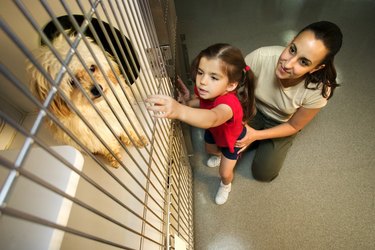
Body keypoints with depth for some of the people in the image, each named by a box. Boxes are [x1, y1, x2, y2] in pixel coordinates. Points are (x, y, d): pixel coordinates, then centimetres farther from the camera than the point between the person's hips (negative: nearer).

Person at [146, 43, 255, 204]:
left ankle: (225, 185, 49)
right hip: (213, 131, 5)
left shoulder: (229, 103, -51)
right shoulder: (204, 89, -29)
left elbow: (212, 118, -74)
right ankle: (218, 155, 70)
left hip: (231, 138, -5)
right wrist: (187, 103, -23)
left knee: (225, 173, 10)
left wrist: (179, 111, -91)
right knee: (210, 149, 31)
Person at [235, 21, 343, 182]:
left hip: (281, 124, -1)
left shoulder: (318, 91, -33)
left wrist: (256, 135, -23)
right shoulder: (261, 57, -35)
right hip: (253, 109, 1)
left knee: (262, 173, -3)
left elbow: (294, 126, -15)